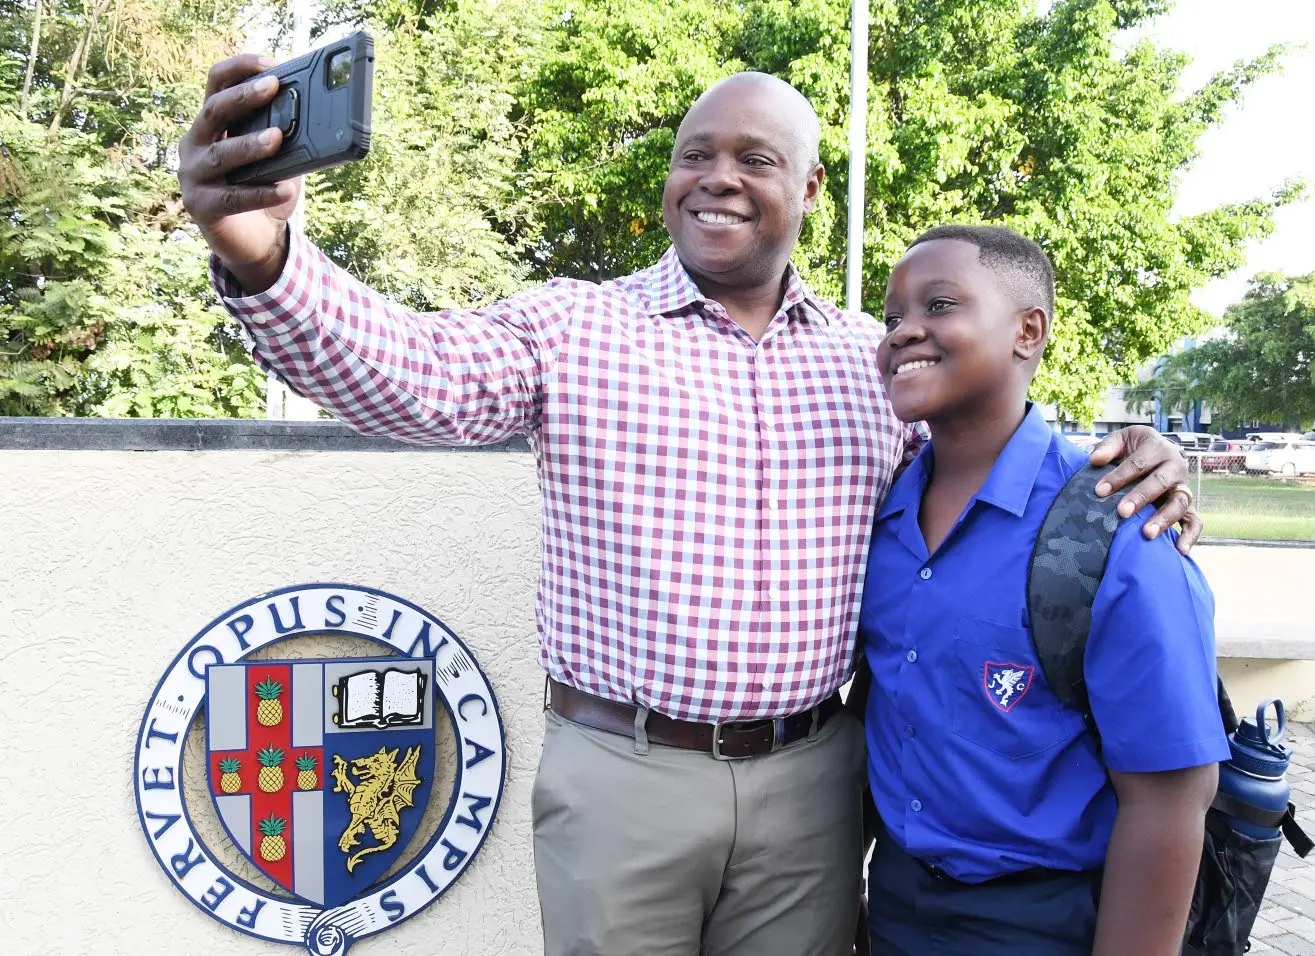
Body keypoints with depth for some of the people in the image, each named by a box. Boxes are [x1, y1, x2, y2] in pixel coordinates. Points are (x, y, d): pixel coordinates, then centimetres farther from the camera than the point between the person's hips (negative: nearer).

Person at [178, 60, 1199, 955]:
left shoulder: (873, 356, 7)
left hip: (810, 779, 3)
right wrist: (263, 255, -37)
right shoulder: (572, 325, -4)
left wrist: (1121, 466, -3)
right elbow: (403, 371, -18)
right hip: (618, 774, -2)